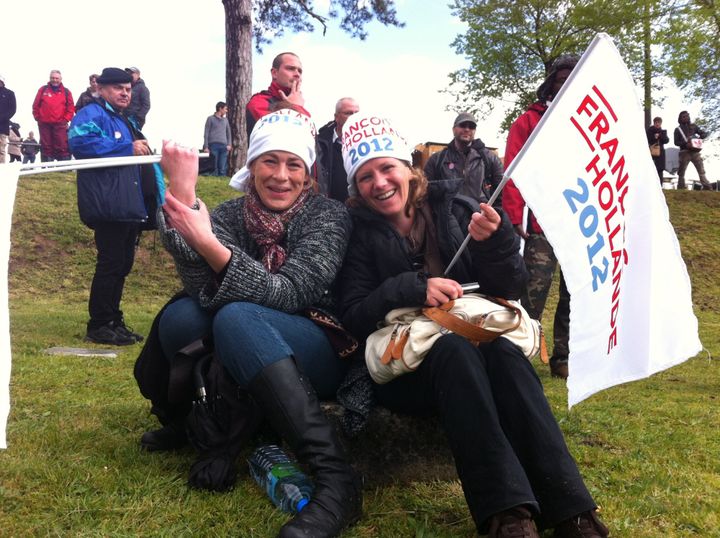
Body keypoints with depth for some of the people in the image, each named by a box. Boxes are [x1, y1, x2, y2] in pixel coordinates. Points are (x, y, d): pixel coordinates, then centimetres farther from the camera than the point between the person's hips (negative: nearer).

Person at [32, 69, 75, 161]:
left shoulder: (66, 92, 8)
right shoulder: (43, 90, 9)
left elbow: (71, 108, 6)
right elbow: (36, 105, 10)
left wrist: (65, 119, -3)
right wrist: (38, 118, 4)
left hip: (60, 124, -1)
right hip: (44, 124, 2)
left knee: (62, 147, -8)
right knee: (46, 147, 5)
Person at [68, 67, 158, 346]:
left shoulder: (124, 121, 25)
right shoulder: (91, 114, -5)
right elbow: (80, 141, -25)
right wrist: (128, 148, -22)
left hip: (128, 208, 10)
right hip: (108, 207, -10)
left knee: (122, 265, 13)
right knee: (110, 265, -8)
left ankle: (114, 322, 23)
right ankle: (99, 327, 1)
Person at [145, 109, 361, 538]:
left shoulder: (329, 215, -9)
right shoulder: (231, 214, 1)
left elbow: (287, 294, -24)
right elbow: (204, 288, -16)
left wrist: (207, 243, -35)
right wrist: (184, 195, -27)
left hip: (323, 356, -4)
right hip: (245, 364, 4)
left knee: (236, 317, -32)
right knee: (182, 314, -22)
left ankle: (335, 478, -37)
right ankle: (188, 417, 8)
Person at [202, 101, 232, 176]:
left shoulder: (225, 120, 20)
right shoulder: (210, 119, 8)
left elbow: (228, 133, 21)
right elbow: (206, 133, 4)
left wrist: (229, 144, 5)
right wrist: (206, 146, -5)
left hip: (223, 146, 3)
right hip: (213, 145, -3)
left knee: (223, 168, -2)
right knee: (214, 167, -6)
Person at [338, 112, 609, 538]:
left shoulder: (456, 209, 5)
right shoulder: (359, 233, 1)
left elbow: (509, 289, 2)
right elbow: (354, 318, -7)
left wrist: (494, 241, -17)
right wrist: (413, 289, -21)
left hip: (478, 347, 2)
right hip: (405, 368, -2)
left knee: (505, 352, -31)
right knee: (454, 347, -34)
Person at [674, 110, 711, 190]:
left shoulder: (693, 126, 15)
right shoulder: (678, 129, 8)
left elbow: (704, 133, 14)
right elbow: (676, 142, -1)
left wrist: (699, 137, -8)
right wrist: (685, 144, -18)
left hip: (695, 151, 2)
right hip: (685, 152, -2)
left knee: (701, 170, -5)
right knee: (681, 172, 0)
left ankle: (707, 187, -8)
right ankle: (680, 188, 5)